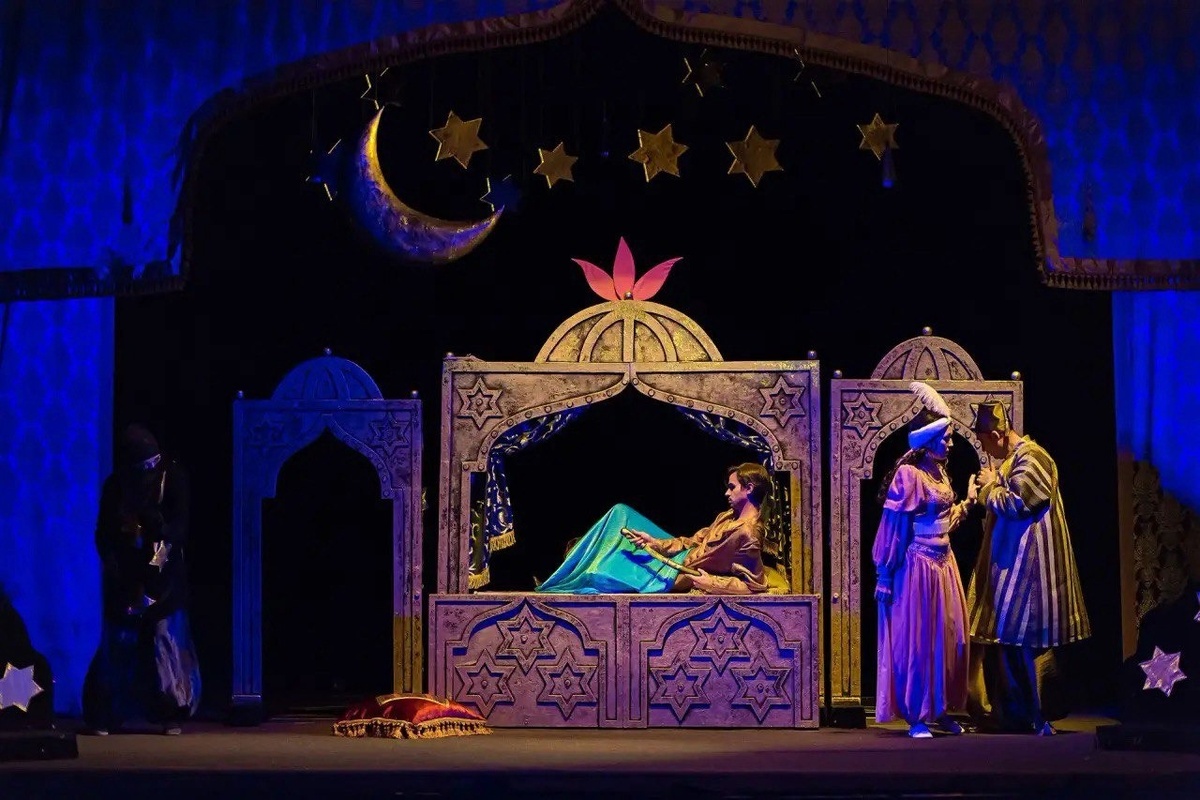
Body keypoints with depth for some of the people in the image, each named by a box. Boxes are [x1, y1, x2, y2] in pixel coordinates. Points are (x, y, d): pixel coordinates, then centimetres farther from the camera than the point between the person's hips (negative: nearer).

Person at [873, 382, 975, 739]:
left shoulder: (940, 474, 10)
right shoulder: (908, 475, -13)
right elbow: (893, 528, -13)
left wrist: (968, 502, 11)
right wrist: (885, 576, -13)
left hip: (944, 564, 8)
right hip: (917, 566, -8)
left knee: (948, 638, 10)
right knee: (916, 639, -2)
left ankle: (940, 710, 18)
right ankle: (917, 716, 4)